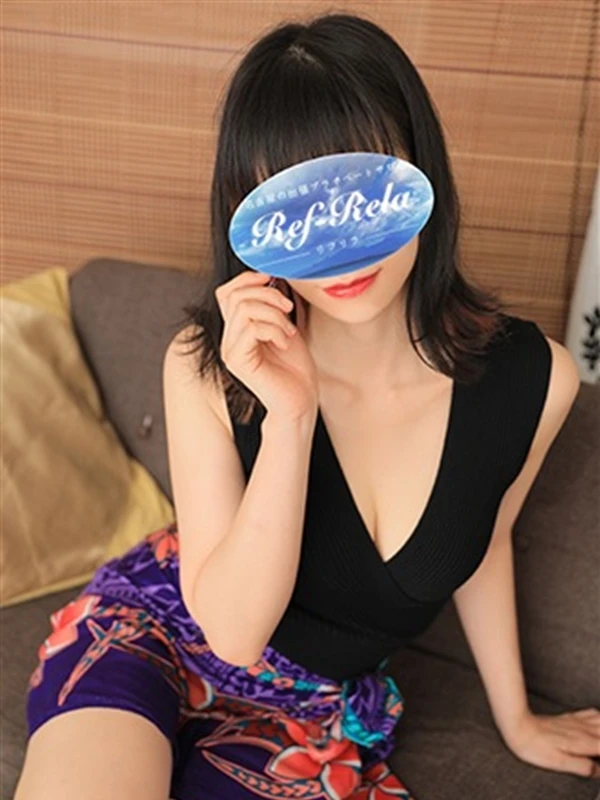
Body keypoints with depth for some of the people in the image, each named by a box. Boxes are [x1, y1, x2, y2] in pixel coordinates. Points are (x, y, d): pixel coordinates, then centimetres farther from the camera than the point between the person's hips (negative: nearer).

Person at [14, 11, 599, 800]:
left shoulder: (533, 378, -18)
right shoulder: (209, 368, -22)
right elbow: (233, 628, -20)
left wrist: (515, 718, 17)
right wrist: (289, 418, -35)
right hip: (156, 632, -2)